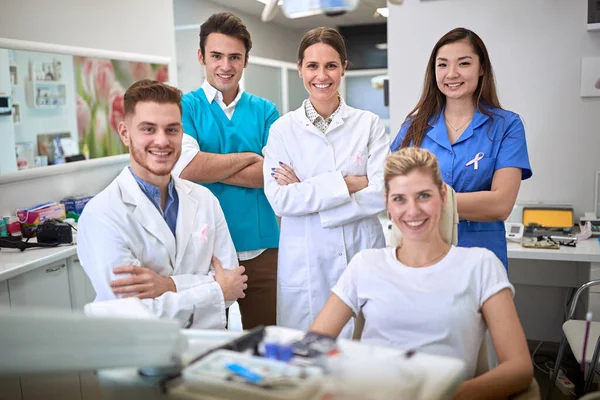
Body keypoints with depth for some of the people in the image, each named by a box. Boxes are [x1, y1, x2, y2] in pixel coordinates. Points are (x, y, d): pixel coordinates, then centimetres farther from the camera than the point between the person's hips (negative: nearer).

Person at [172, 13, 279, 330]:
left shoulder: (265, 111, 7)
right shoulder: (185, 107, 1)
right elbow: (186, 166, -17)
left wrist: (210, 167, -12)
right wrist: (248, 157, -7)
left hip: (260, 246, 2)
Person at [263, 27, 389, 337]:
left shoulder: (369, 124, 3)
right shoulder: (283, 129, 2)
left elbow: (381, 194, -7)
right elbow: (279, 200, -8)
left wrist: (306, 193, -10)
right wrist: (347, 183, -12)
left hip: (362, 254, 1)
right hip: (305, 263, 0)